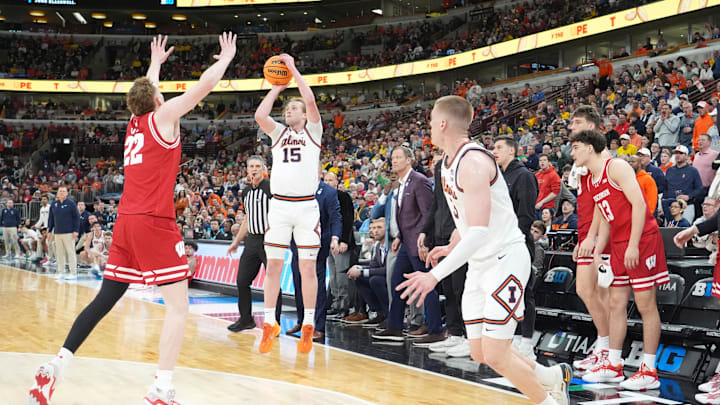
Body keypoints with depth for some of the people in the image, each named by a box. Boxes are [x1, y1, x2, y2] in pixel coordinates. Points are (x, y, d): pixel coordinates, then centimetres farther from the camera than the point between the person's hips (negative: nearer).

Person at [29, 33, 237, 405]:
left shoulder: (134, 122, 18)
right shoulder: (163, 116, -1)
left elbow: (146, 90, 40)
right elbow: (205, 84, 0)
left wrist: (156, 63, 55)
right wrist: (226, 57, 17)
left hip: (126, 221, 8)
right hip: (155, 223, -8)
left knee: (105, 299, 12)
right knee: (178, 306, -4)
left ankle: (54, 369, 6)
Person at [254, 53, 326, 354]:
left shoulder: (313, 131, 8)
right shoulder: (278, 133, 14)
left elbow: (311, 101, -9)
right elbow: (260, 115, -5)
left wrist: (293, 69, -2)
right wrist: (277, 88, 6)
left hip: (306, 205, -2)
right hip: (279, 204, 2)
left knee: (307, 267, 0)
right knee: (273, 265, 1)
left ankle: (308, 327, 7)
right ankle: (269, 324, 8)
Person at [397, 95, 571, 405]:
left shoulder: (473, 161, -22)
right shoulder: (449, 161, 8)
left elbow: (479, 231, -30)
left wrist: (436, 275, -34)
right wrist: (451, 248, 26)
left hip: (505, 258, -9)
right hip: (479, 262, 10)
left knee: (495, 355, -11)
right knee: (480, 353, 11)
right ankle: (555, 377, 31)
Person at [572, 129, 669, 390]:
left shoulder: (616, 167, -12)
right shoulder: (591, 181, 14)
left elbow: (639, 204, -19)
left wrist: (633, 245, -21)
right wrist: (597, 253, 12)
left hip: (642, 240, -9)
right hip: (618, 244, 9)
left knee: (646, 305, -4)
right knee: (616, 304, 10)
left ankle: (649, 371, 1)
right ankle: (613, 365, 17)